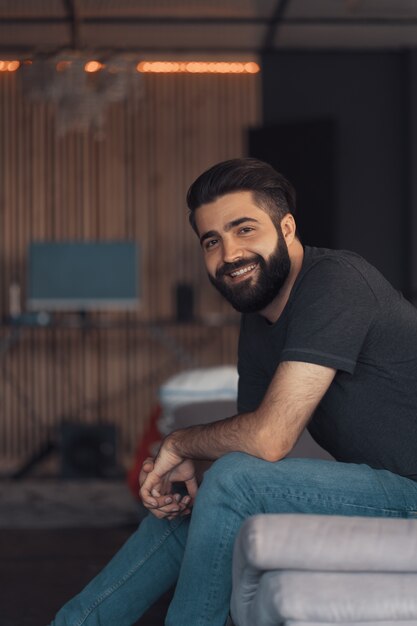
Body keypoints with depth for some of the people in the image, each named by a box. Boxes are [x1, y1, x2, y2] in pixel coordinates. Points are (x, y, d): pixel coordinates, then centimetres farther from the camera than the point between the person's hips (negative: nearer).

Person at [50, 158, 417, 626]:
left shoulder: (334, 281, -20)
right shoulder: (259, 320, 10)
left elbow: (267, 437, -26)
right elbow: (250, 442, 13)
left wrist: (179, 445, -8)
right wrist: (180, 469, -9)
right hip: (375, 488, 10)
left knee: (233, 482, -23)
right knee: (183, 505, 12)